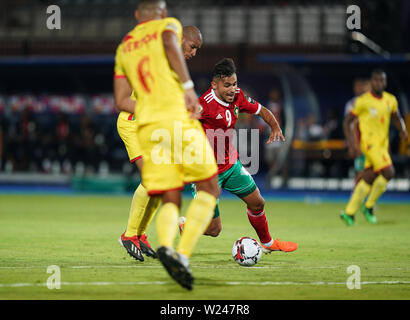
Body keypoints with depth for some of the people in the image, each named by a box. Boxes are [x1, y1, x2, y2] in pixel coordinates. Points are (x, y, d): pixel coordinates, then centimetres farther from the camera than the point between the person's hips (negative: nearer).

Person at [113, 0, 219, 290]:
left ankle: (165, 245, -28)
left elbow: (121, 100, 19)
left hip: (147, 125, 5)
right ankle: (183, 254, -18)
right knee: (209, 189, 4)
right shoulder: (168, 25, 10)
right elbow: (170, 42, -15)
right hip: (178, 117, -5)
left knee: (170, 201, 7)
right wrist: (188, 87, -17)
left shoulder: (124, 47, 23)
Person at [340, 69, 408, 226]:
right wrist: (352, 144, -14)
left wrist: (403, 130, 2)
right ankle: (369, 206, -5)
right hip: (369, 142, -6)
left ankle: (349, 212, 15)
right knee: (388, 172, -19)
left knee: (369, 178, 6)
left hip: (383, 144, 6)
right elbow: (347, 122, -4)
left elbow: (397, 118, 24)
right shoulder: (363, 101, -9)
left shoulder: (391, 100, 8)